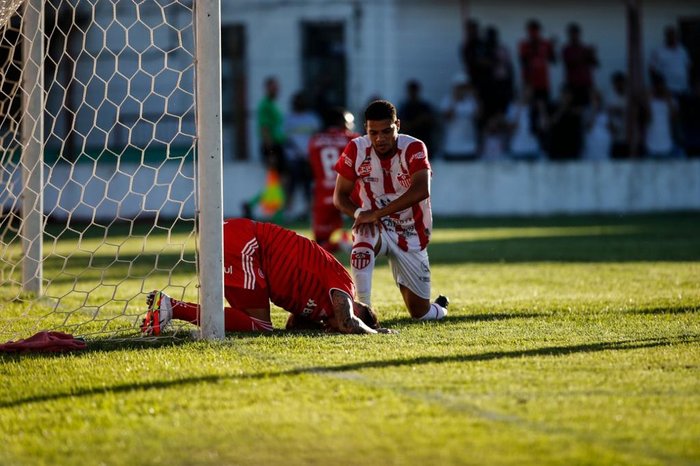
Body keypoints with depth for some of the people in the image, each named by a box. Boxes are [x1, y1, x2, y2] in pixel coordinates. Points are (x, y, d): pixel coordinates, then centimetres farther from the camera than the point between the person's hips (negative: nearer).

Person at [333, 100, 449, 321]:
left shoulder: (413, 149, -19)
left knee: (420, 312, 4)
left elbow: (421, 191, -35)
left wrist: (376, 213, -40)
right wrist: (359, 213, -29)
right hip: (376, 228, 0)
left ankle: (440, 308, 40)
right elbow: (340, 195, -6)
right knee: (362, 244, -39)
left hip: (411, 235, 0)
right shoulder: (356, 150, -13)